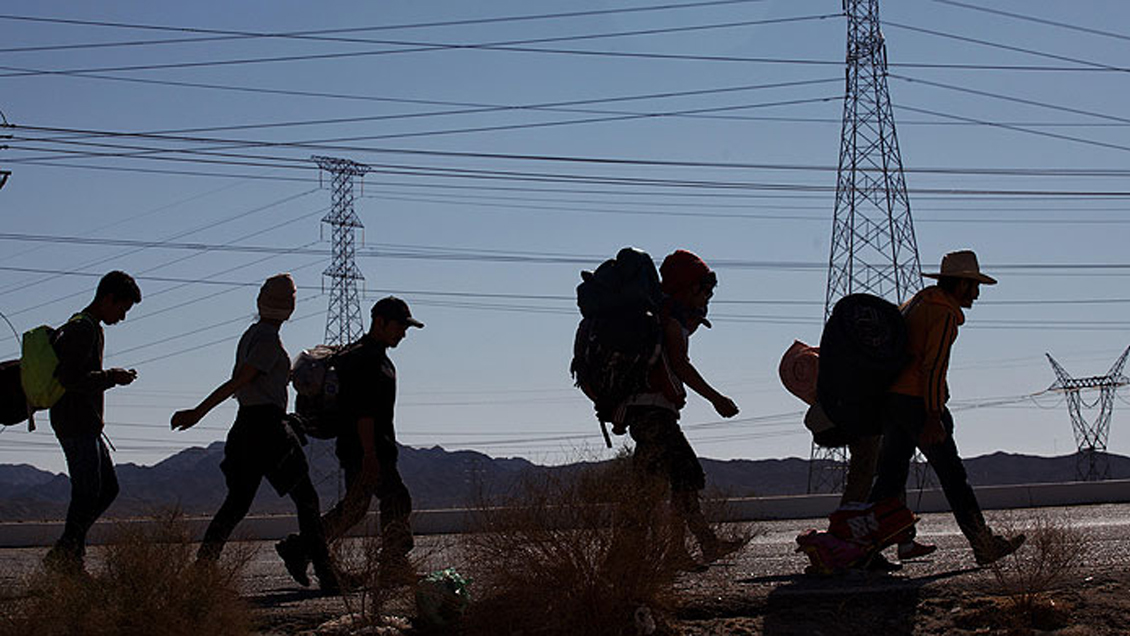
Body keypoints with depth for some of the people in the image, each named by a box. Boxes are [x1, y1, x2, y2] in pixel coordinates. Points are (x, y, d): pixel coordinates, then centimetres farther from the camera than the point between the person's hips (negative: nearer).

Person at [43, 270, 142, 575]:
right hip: (76, 425, -10)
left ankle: (66, 553, 10)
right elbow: (69, 378, -23)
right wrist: (111, 377, -13)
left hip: (86, 425, 10)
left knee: (108, 488, 10)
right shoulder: (83, 329, -13)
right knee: (87, 493, -7)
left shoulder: (91, 328, 19)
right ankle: (67, 558, -1)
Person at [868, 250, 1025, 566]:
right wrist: (934, 417, -22)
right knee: (952, 474, -3)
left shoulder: (916, 302, 20)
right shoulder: (944, 313, -9)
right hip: (916, 400, -9)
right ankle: (984, 545, 3)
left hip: (890, 398, 9)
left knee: (891, 472, 8)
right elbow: (934, 366, -17)